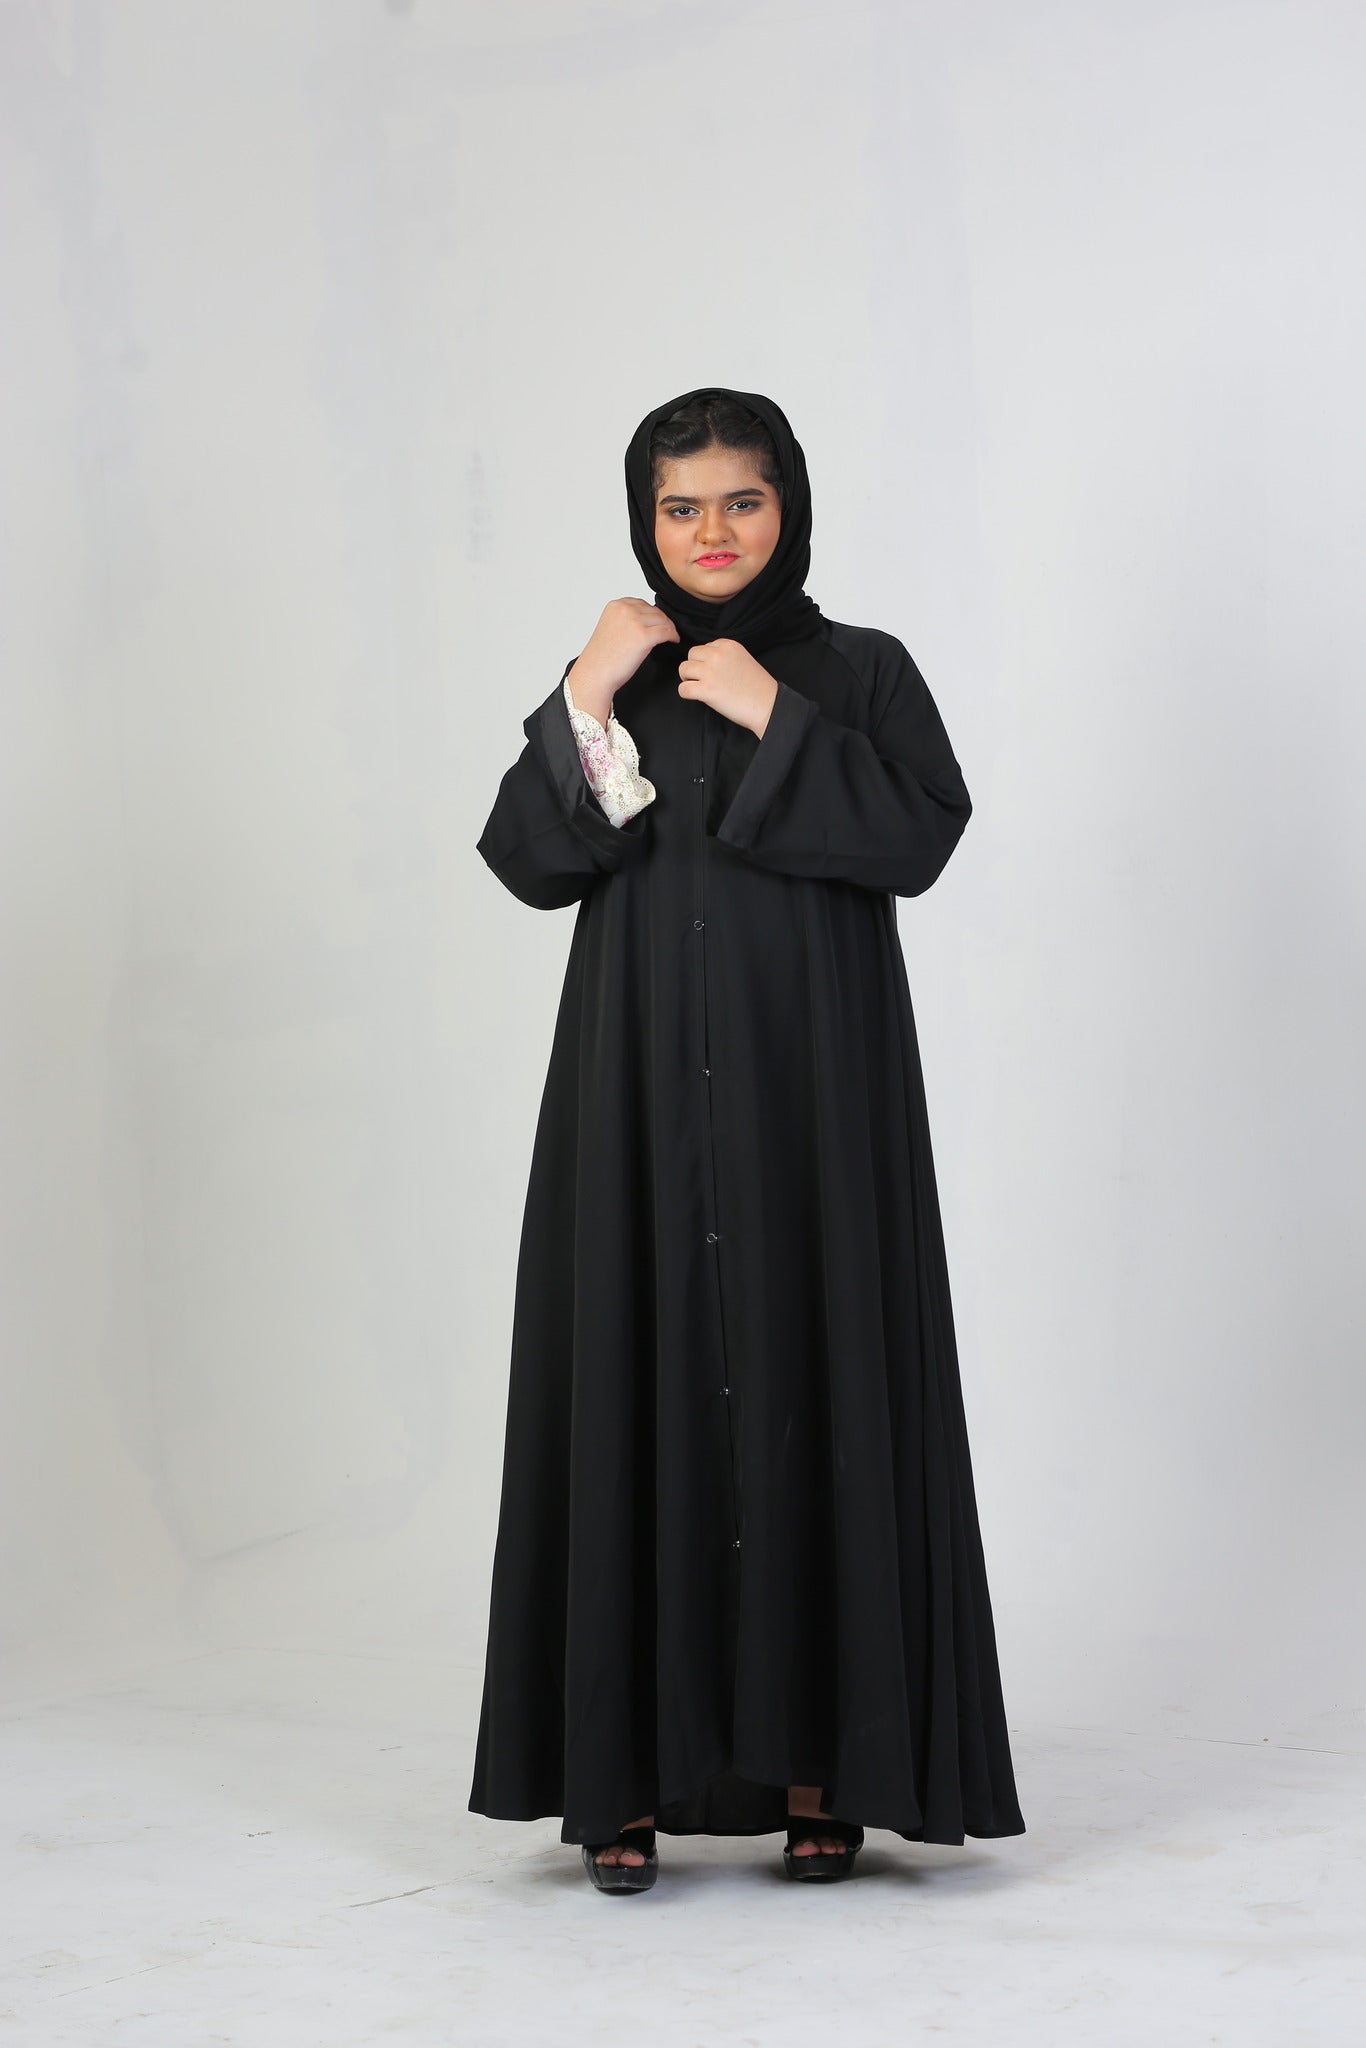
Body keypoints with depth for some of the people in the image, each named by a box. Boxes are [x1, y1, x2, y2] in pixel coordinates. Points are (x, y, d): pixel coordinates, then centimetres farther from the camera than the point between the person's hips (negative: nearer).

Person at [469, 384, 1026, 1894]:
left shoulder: (861, 669, 6)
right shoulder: (618, 678, 12)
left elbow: (920, 837, -9)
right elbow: (530, 863, 0)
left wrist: (774, 720, -13)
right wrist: (585, 699, -10)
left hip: (813, 1089, -2)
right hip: (641, 1092, 2)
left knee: (815, 1386, -3)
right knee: (639, 1383, -2)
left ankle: (820, 1765, 4)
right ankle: (630, 1770, 2)